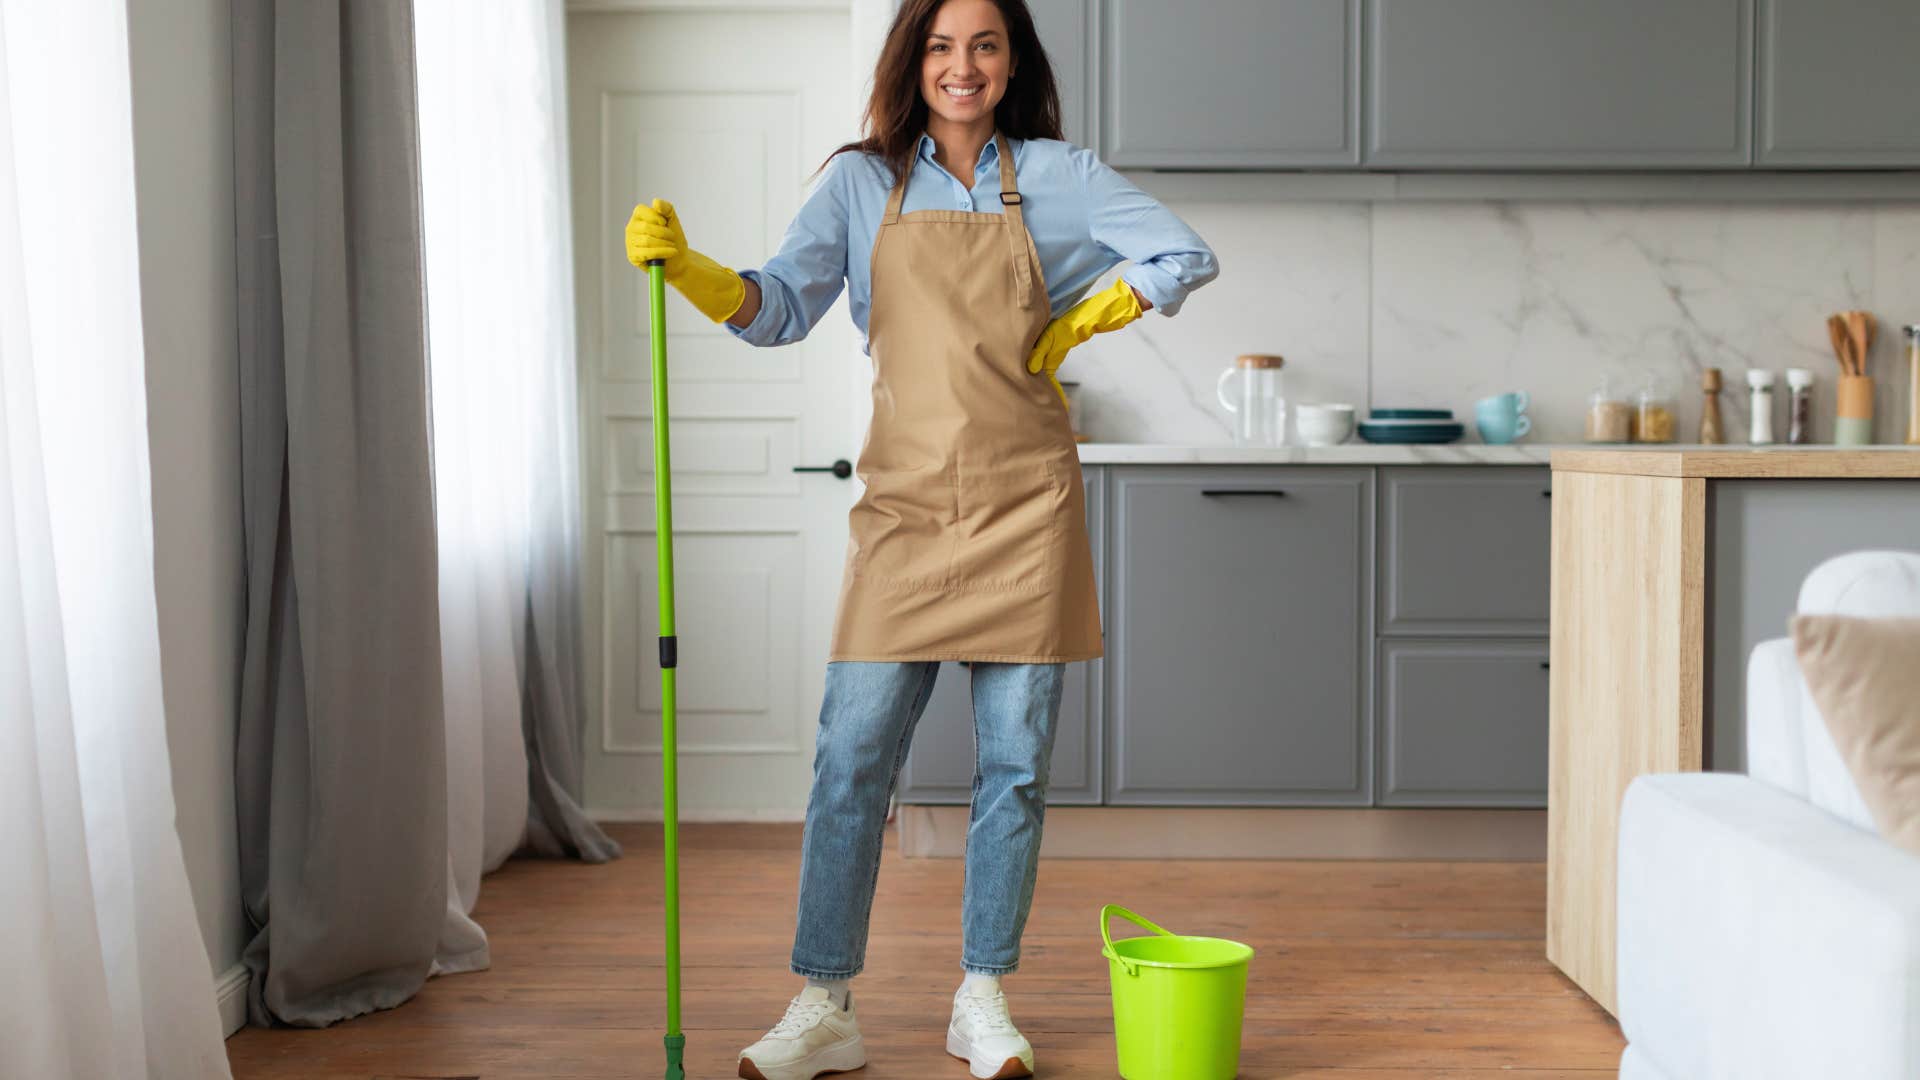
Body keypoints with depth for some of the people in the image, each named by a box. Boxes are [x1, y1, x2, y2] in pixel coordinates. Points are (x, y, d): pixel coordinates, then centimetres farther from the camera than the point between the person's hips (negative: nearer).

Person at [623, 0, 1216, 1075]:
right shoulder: (863, 181, 8)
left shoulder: (1057, 174, 8)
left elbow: (1186, 257, 9)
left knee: (1015, 766, 4)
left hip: (1025, 503, 0)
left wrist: (1074, 327, 3)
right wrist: (685, 266, -15)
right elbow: (780, 309, 1)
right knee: (851, 758, -3)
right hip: (907, 503, 0)